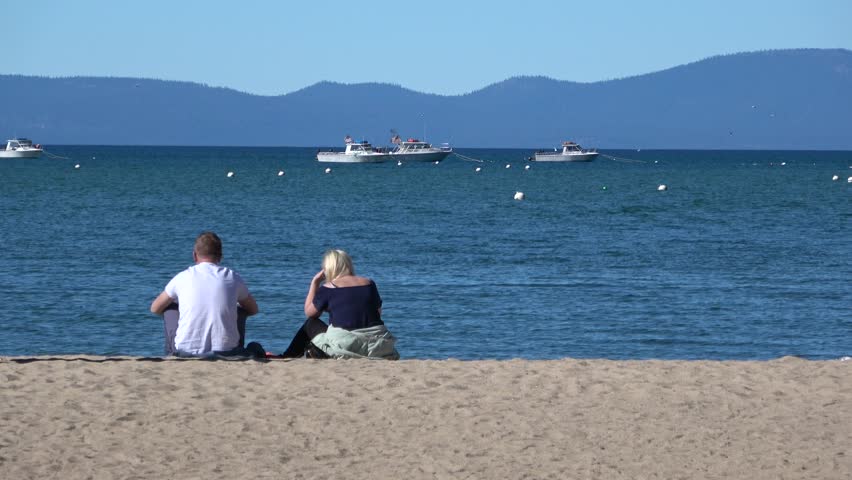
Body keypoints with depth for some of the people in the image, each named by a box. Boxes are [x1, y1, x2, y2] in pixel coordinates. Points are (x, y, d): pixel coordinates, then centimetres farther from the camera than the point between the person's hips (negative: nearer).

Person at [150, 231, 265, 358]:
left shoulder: (182, 278, 6)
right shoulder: (233, 278, 7)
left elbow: (155, 308, 19)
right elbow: (253, 309, 23)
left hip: (187, 352, -1)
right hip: (225, 351, 1)